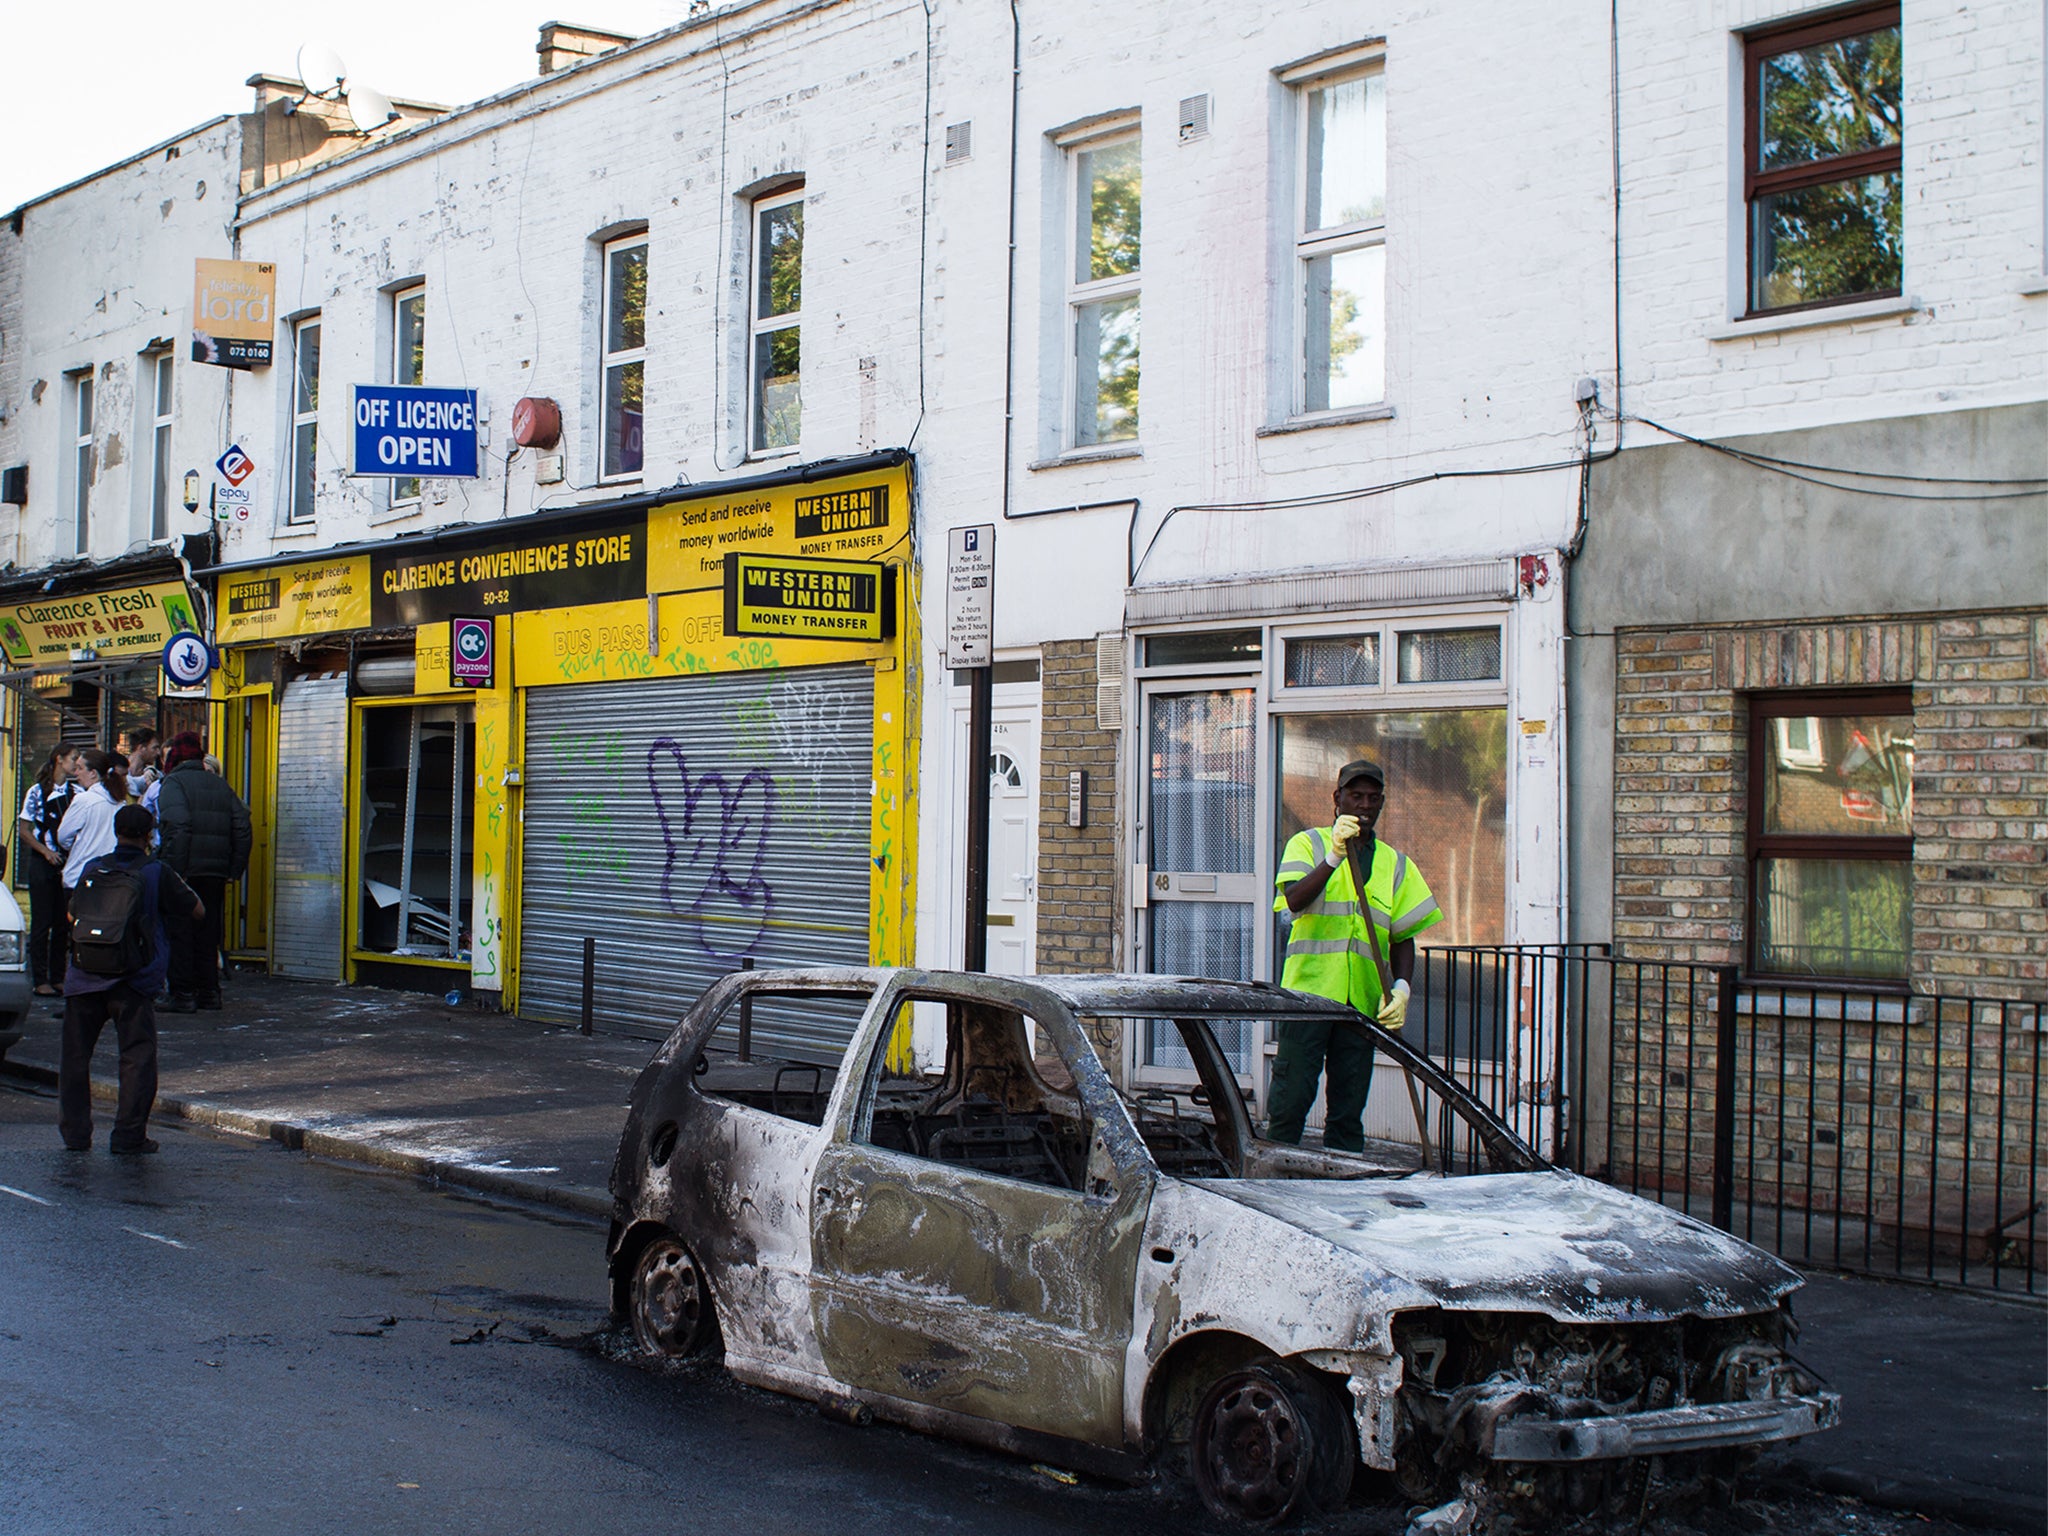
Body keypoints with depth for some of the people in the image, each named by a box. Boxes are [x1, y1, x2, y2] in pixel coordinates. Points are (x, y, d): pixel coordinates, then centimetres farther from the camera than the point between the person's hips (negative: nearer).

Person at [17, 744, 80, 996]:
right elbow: (24, 831, -2)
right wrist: (46, 851, -12)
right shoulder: (37, 792, -3)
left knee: (64, 924, 6)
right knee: (42, 923, -2)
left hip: (69, 863, 3)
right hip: (43, 863, -3)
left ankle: (58, 978, 14)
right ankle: (41, 981, 2)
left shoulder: (76, 792, 5)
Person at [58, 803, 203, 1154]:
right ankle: (129, 1135, -1)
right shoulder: (157, 874, -4)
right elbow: (195, 911, 2)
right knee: (137, 1057, 2)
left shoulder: (91, 869, 6)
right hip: (133, 981, -3)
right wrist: (180, 884, 20)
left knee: (75, 1056, 13)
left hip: (84, 979, 3)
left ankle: (75, 1132, 15)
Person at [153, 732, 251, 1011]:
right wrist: (234, 869, 10)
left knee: (180, 934, 0)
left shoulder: (174, 783, -5)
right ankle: (209, 991, 15)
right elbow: (242, 828, 8)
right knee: (208, 933, 14)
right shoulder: (221, 785, 14)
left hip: (185, 872, -6)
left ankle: (183, 993, -2)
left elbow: (177, 828, -20)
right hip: (216, 873, 6)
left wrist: (172, 870, -20)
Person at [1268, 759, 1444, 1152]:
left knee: (1349, 1108, 5)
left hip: (1363, 1002, 3)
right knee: (1292, 1097, -5)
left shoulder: (1397, 865, 17)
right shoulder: (1307, 844, 7)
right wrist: (1335, 855, -21)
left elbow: (1403, 937, 13)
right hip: (1309, 990, -3)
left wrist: (1401, 987, -3)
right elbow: (1295, 899, -11)